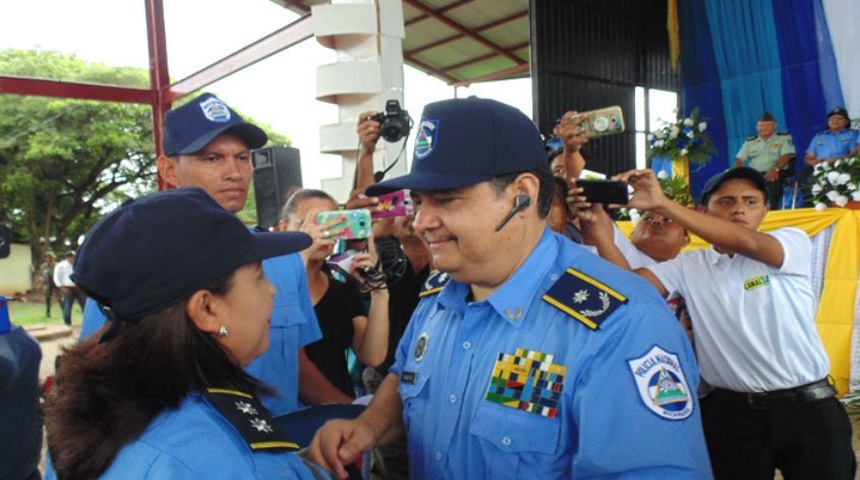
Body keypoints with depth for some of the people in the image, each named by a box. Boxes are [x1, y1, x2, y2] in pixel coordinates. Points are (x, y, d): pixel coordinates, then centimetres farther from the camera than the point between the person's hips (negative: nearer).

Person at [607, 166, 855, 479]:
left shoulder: (793, 243, -3)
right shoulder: (688, 265, 3)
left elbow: (747, 243, -24)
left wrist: (662, 204, -32)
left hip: (808, 408, -1)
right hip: (731, 412, 1)